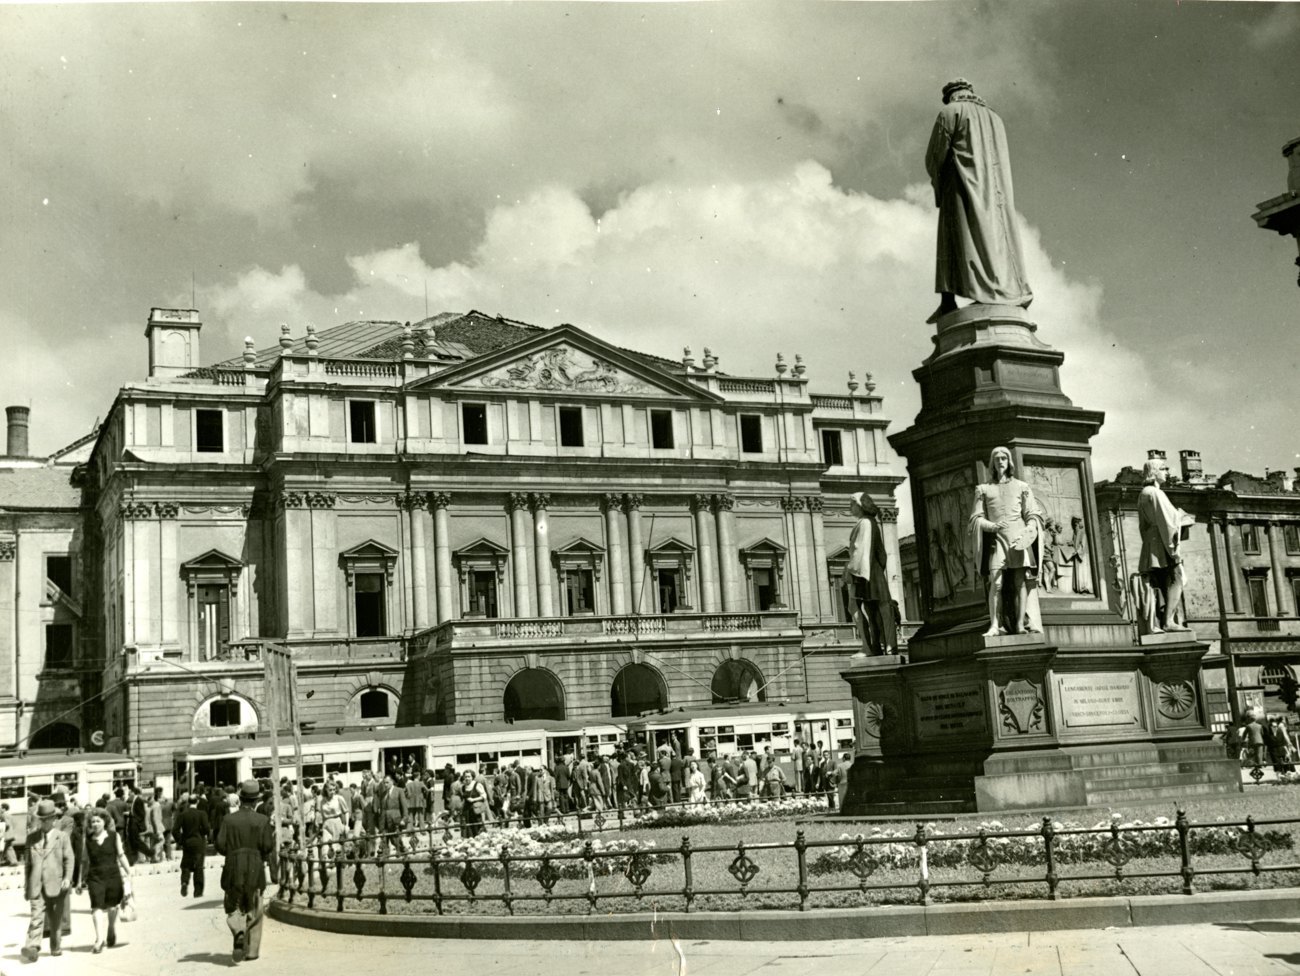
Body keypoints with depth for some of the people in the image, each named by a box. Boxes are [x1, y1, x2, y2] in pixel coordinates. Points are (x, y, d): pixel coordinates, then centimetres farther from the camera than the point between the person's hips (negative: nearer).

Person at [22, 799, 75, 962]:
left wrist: (67, 877, -13)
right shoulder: (31, 838, 10)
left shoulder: (62, 837, 5)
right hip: (36, 885, 0)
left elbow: (69, 859, 1)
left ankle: (56, 947, 24)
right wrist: (27, 885, 13)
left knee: (56, 919, 10)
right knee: (36, 917, -13)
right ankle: (32, 949, -20)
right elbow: (28, 862, 14)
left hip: (56, 885, 0)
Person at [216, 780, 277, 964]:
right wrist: (272, 835, 12)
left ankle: (238, 931, -20)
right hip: (255, 869, 0)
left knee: (234, 906, 11)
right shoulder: (262, 821, -6)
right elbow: (267, 847, -8)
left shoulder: (229, 819, -3)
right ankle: (251, 949, 12)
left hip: (233, 868, 0)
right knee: (253, 910, 11)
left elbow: (220, 846, -4)